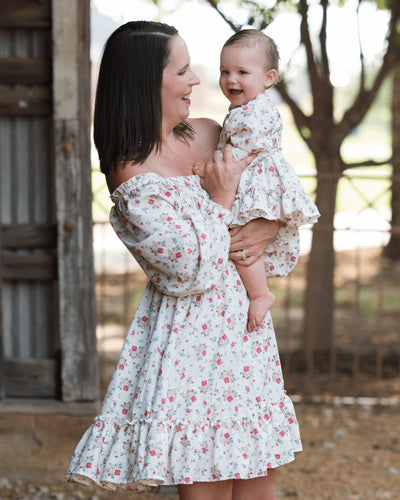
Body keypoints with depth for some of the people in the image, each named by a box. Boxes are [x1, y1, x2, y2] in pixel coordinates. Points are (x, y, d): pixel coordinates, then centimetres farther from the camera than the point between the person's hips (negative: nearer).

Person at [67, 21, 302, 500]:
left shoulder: (205, 134, 5)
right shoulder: (134, 180, -17)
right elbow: (192, 272, -19)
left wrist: (271, 226, -2)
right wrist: (220, 200, -13)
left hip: (244, 329, 7)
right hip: (192, 339, -7)